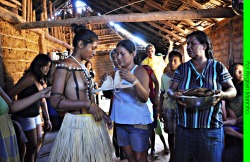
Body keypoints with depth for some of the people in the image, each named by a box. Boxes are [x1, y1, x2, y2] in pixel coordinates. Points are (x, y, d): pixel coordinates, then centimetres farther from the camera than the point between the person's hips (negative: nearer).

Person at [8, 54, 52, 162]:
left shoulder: (42, 80, 7)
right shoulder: (30, 77, -20)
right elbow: (10, 94, -22)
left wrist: (47, 118, 11)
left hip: (35, 115, 8)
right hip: (24, 116, -8)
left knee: (38, 143, 19)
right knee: (32, 146, 4)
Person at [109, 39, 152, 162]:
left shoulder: (140, 71, -10)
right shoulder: (117, 72, 6)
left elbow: (144, 98, -21)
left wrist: (134, 80, -37)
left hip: (137, 121, -5)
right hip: (120, 121, 6)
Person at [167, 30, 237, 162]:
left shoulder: (218, 67, 1)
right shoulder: (182, 68, 6)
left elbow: (232, 90, 3)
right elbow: (170, 90, 4)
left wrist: (222, 95, -20)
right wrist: (175, 95, -19)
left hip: (211, 128, -1)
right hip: (184, 127, 2)